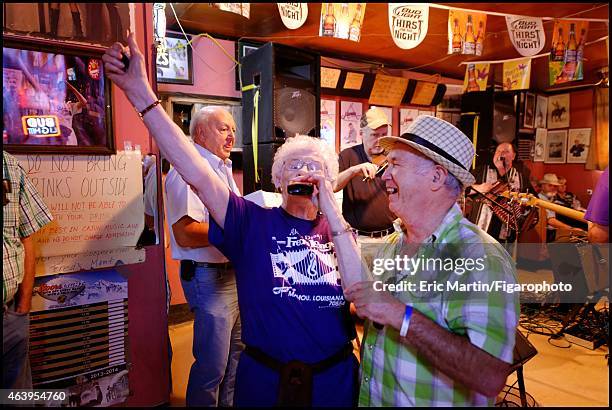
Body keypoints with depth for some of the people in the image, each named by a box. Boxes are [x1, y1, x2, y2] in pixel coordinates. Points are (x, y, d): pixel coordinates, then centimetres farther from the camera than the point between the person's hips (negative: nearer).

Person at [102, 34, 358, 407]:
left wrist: (333, 215, -23)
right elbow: (196, 173, -19)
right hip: (264, 379, -1)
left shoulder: (339, 231, -1)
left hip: (333, 379, 2)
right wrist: (142, 94, -27)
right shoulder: (254, 223, -8)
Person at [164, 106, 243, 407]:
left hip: (235, 271, 10)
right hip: (210, 276, -10)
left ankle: (228, 403, 39)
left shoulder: (223, 169, 18)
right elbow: (185, 233, -25)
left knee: (235, 354, 21)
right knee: (212, 364, 1)